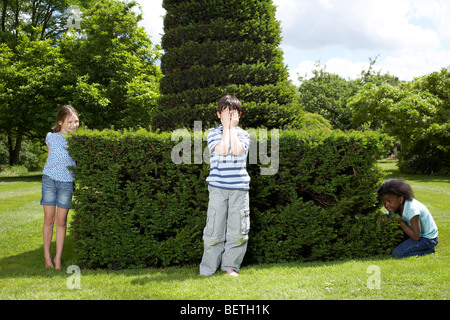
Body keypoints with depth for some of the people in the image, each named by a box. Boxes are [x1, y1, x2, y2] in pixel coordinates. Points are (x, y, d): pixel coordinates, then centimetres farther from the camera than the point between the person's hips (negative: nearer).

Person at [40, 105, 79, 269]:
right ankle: (47, 256, 15)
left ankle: (58, 258, 12)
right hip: (49, 180, 0)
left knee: (61, 221, 2)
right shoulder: (51, 137, 0)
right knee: (48, 220, 4)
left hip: (67, 183, 0)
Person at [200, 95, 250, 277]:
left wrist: (233, 127, -2)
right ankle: (208, 268, 10)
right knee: (214, 230, -2)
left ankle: (230, 266, 15)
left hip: (239, 187, 1)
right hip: (218, 187, -1)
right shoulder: (213, 133, 9)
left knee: (238, 231, 0)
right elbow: (222, 150, -10)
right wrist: (226, 127, -2)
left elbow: (237, 150, -10)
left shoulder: (243, 134, 12)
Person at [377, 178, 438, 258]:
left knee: (397, 253, -23)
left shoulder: (411, 209, -32)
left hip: (428, 239, -9)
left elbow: (416, 237, -31)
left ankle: (429, 251, -6)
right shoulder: (398, 204, -7)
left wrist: (400, 221, -27)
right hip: (418, 233, 9)